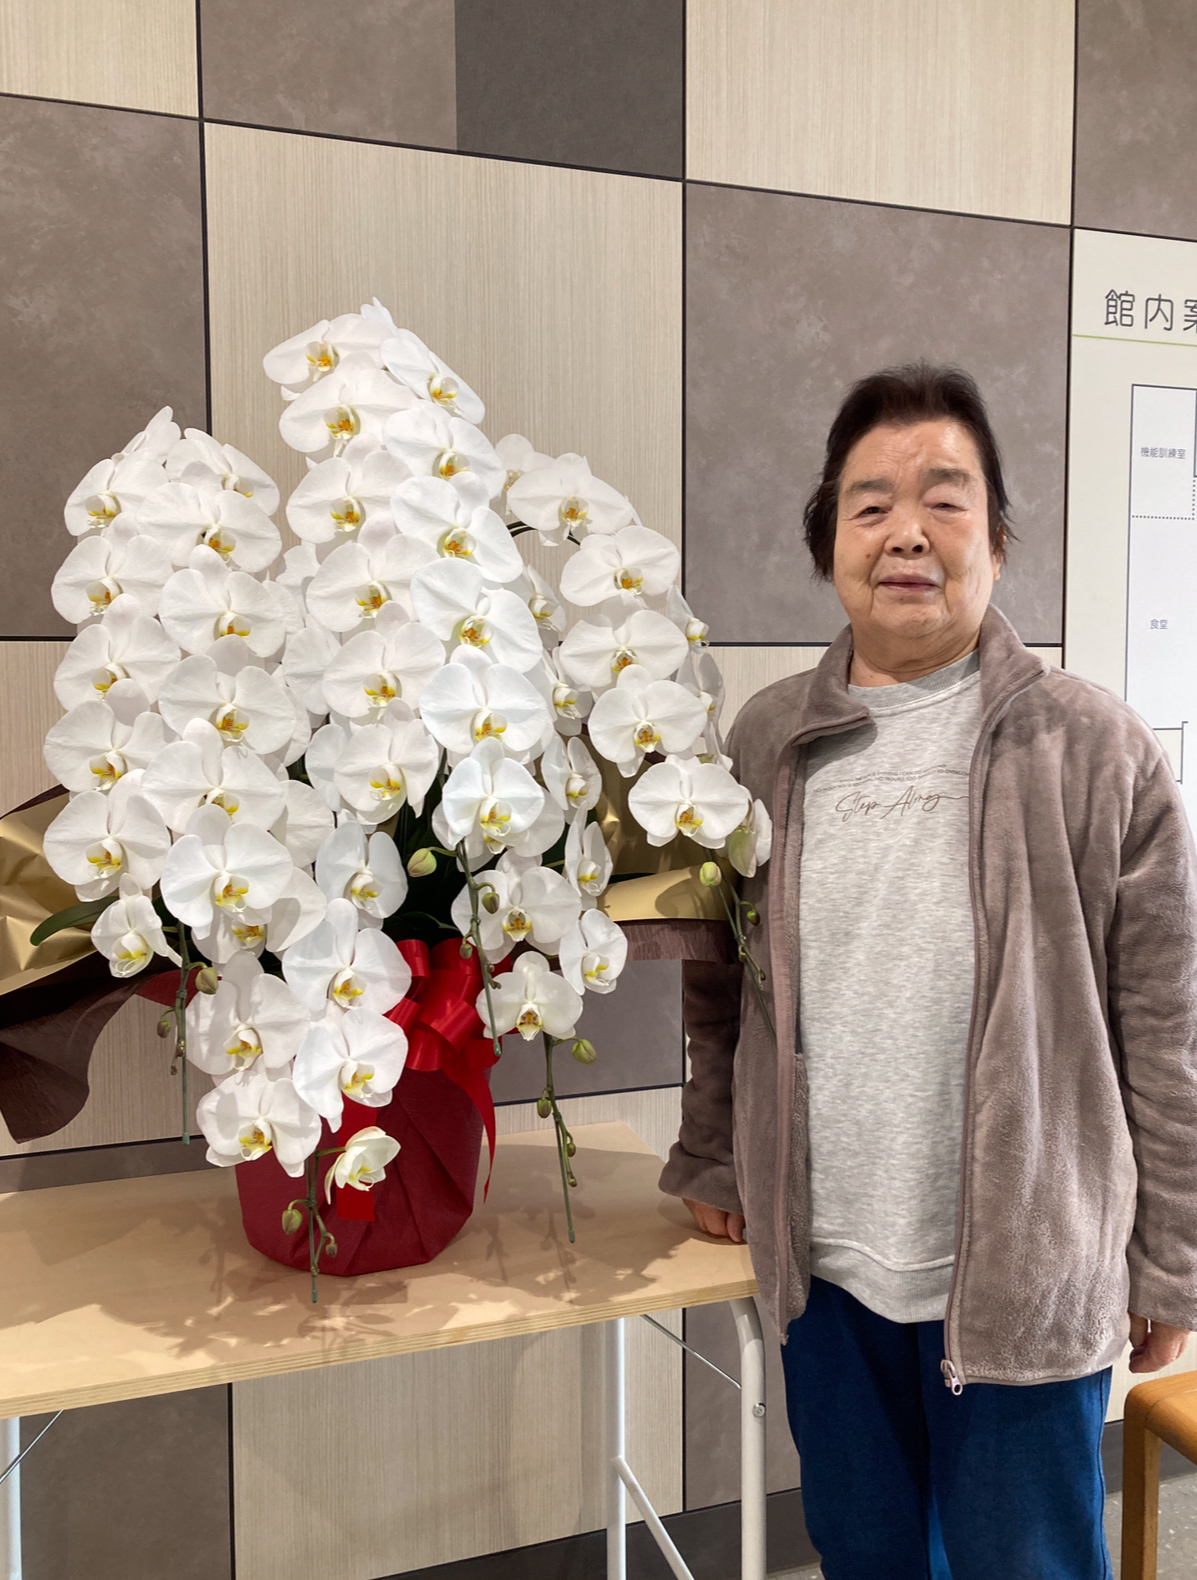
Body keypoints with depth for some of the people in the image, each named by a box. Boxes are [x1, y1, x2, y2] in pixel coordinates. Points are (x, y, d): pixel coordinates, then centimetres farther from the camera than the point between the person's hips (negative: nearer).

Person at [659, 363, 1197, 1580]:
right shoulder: (766, 739, -1)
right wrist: (710, 1160, 8)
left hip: (1029, 1277, -3)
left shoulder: (1094, 747, -10)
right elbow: (718, 984, 8)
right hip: (822, 1269, 3)